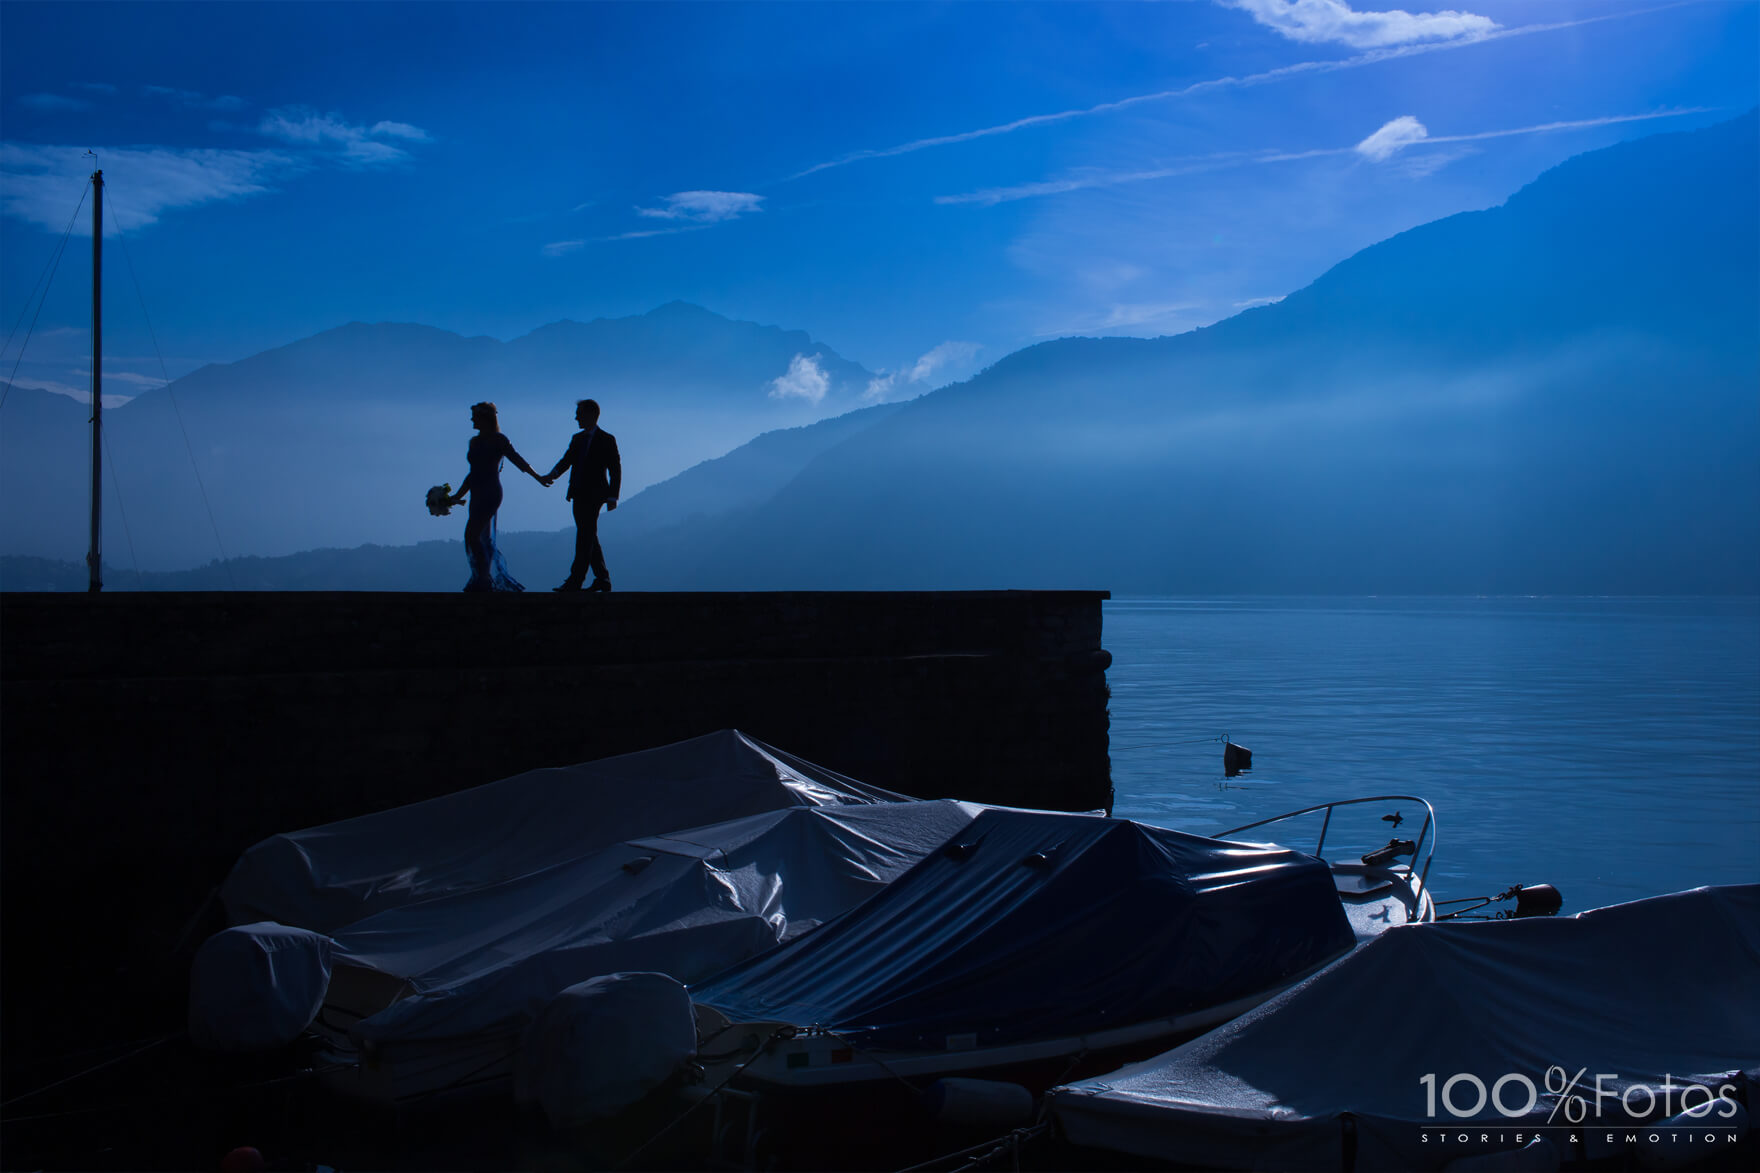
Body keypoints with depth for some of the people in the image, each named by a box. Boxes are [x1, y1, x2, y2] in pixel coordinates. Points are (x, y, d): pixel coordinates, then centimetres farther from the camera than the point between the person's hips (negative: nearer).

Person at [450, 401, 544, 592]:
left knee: (472, 536, -16)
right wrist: (458, 496, 25)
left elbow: (516, 459, -10)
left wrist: (537, 477, -19)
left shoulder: (498, 440, -5)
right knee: (483, 540, 8)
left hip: (490, 494, -8)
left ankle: (483, 580, -11)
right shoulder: (474, 441, 17)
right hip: (477, 495, 8)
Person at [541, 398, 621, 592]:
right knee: (589, 538, 11)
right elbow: (567, 460, 7)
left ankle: (574, 582, -15)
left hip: (593, 496, -8)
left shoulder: (607, 440, -4)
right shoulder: (577, 438, 16)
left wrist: (612, 498, -11)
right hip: (579, 495, 8)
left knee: (585, 538, -11)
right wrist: (552, 474, -13)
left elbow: (615, 470, -5)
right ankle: (602, 579, 18)